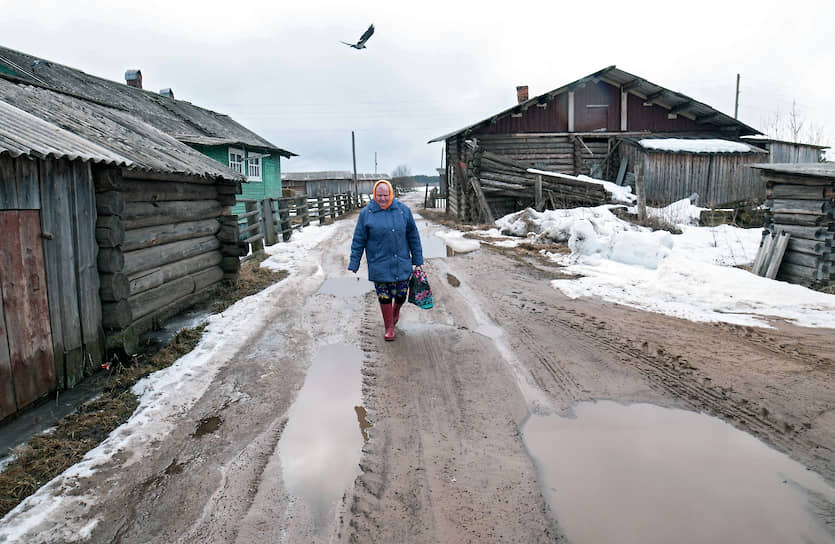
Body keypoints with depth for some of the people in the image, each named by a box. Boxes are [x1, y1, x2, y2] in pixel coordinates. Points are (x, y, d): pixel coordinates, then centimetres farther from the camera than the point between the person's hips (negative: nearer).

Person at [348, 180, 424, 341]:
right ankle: (389, 327, 20)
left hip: (402, 264, 2)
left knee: (401, 294, 8)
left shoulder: (403, 210, 1)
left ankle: (396, 311, 42)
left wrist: (418, 260, 8)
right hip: (379, 265, -1)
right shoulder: (366, 213, -3)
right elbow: (358, 241, 2)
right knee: (384, 297, 3)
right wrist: (354, 265, 1)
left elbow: (413, 236, 8)